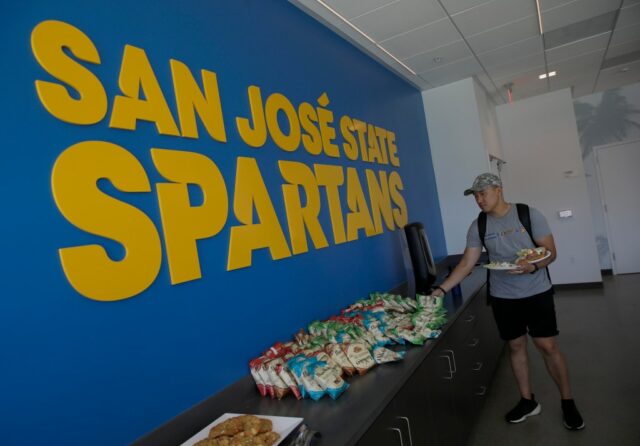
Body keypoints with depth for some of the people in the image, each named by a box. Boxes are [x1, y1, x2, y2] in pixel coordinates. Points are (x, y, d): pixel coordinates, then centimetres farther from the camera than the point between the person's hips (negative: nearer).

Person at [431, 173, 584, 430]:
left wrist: (532, 267, -29)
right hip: (503, 297, 3)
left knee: (548, 346, 2)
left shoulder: (529, 214, -9)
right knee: (516, 346, 11)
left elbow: (550, 252, -8)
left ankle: (567, 402, 22)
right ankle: (527, 401, 27)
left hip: (537, 293, -2)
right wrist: (442, 289, -14)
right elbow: (467, 263, -3)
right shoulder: (478, 226, -3)